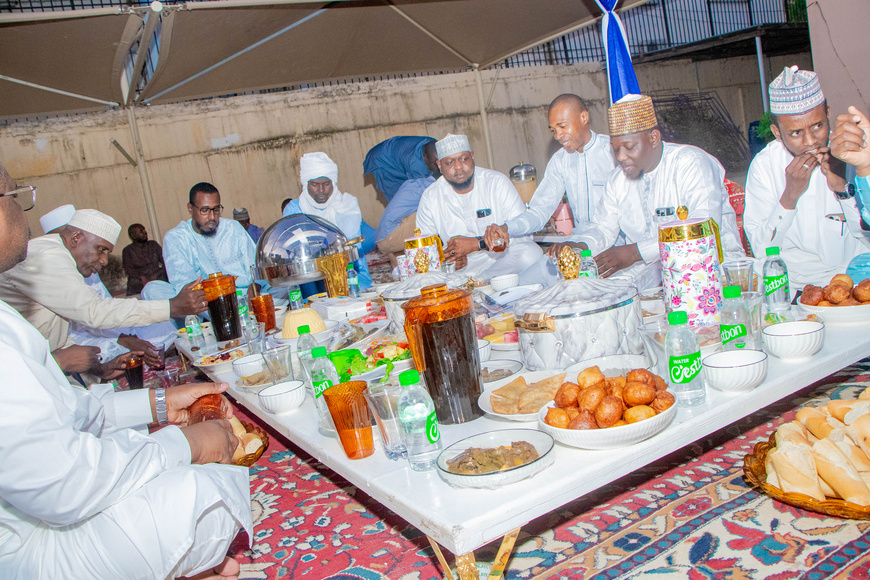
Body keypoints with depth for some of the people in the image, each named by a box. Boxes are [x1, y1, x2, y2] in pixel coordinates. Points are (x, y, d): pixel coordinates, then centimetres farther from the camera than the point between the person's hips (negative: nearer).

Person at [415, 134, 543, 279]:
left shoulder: (497, 182, -5)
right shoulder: (430, 197, 2)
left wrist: (478, 243, -25)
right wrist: (444, 255, -18)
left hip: (502, 257, -1)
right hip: (459, 267, 1)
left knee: (531, 254, -35)